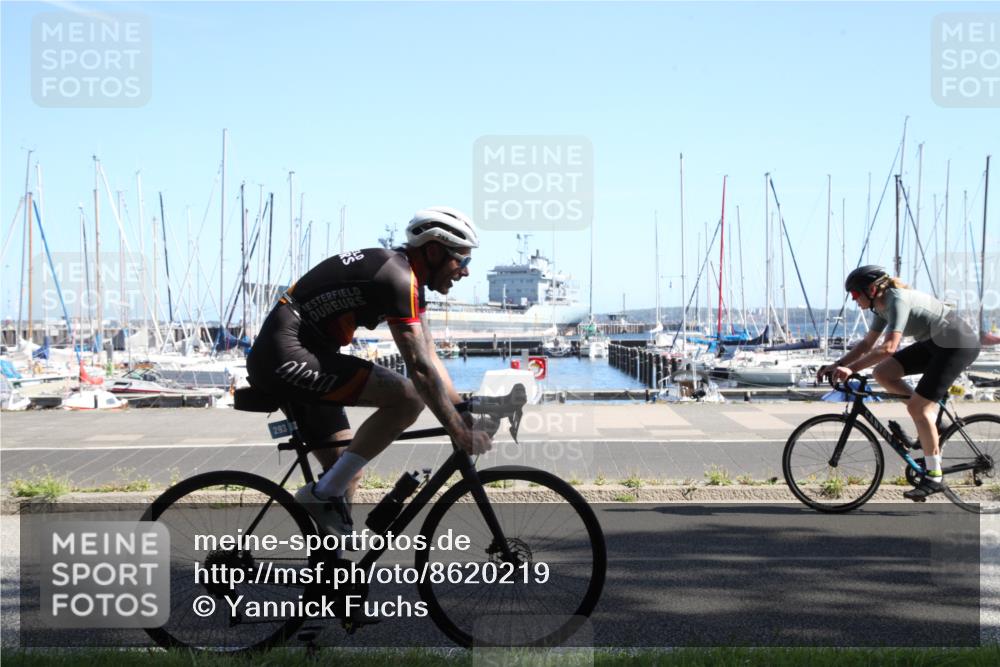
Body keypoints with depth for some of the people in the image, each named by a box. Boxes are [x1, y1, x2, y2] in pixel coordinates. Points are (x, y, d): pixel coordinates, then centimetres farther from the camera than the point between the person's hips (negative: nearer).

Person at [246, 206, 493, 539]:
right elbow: (420, 368, -21)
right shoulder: (397, 277, -17)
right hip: (286, 358, -11)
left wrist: (467, 417, 10)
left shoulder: (407, 280, 14)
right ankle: (321, 495, -12)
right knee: (406, 397, -20)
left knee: (348, 473, 13)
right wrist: (460, 433, -18)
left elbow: (430, 359, 16)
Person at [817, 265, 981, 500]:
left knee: (916, 406, -13)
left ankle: (934, 477, -5)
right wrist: (836, 365, 2)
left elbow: (889, 347, -33)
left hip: (958, 345, -9)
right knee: (882, 373, -2)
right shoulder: (883, 306, 6)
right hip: (934, 344, 9)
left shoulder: (898, 300, -23)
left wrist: (851, 368, -32)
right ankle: (930, 415, 8)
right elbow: (867, 344, 12)